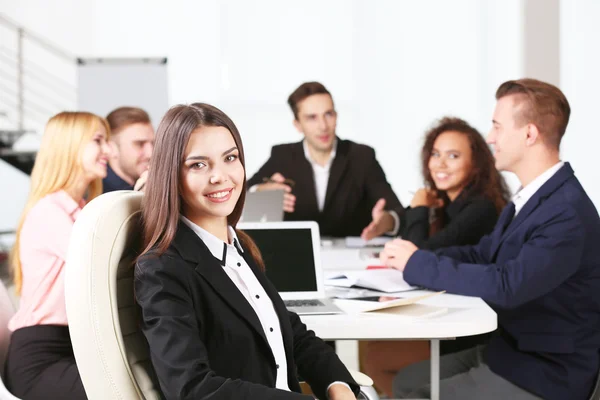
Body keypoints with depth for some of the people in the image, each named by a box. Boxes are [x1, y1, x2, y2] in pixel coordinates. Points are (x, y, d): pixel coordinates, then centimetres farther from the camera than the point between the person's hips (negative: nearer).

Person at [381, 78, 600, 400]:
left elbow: (506, 285, -33)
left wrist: (417, 263, -22)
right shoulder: (532, 195, 6)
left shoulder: (568, 213, -25)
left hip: (544, 374, -9)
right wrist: (410, 258, -6)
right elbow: (483, 253, 12)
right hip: (511, 350, 9)